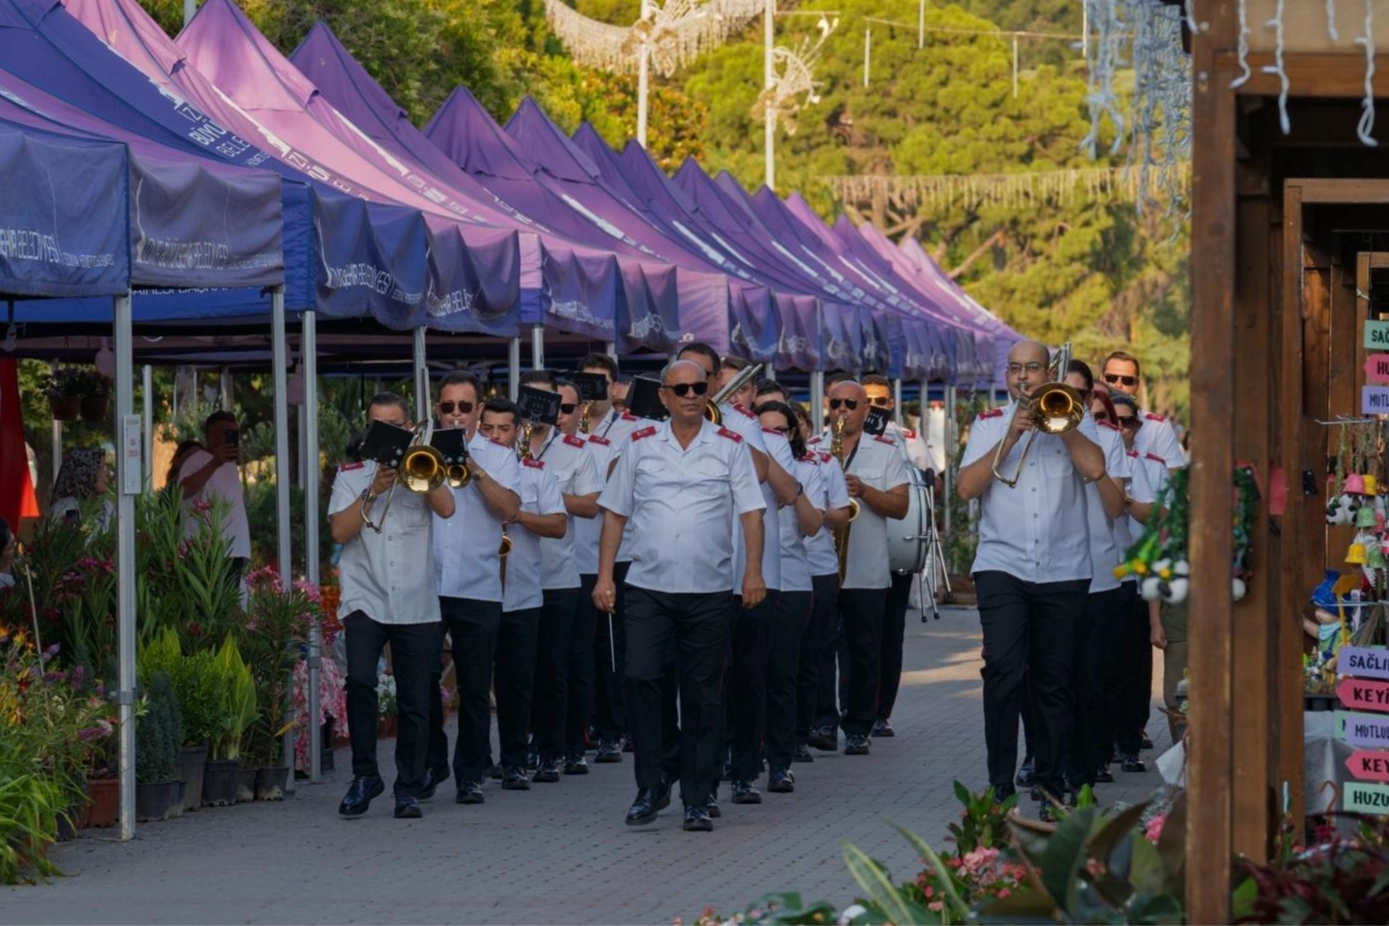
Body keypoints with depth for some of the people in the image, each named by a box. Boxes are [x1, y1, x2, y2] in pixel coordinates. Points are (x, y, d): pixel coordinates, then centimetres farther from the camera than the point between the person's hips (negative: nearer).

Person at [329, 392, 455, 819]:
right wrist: (373, 492, -12)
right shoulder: (351, 474, 11)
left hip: (416, 603, 1)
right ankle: (365, 775, -6)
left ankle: (408, 789, 12)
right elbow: (339, 530, -3)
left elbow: (446, 508, -9)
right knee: (359, 680, -20)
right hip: (366, 599, -1)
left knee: (414, 700, 2)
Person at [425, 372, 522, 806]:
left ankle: (470, 775, 10)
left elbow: (509, 508, -6)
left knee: (474, 687, 2)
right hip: (426, 585, 0)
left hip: (478, 587, 0)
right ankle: (431, 764, 12)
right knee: (423, 678, -3)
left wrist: (475, 469, -15)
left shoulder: (498, 457, 9)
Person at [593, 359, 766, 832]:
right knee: (640, 678, -11)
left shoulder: (730, 447, 4)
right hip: (647, 587, 0)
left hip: (710, 592, 0)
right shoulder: (640, 445, 7)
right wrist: (605, 576, 3)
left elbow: (750, 511, -1)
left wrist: (753, 571, -12)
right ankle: (650, 787, 2)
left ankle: (697, 800, 11)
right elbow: (615, 512, 9)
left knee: (702, 695, 4)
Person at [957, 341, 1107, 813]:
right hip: (1002, 565, -1)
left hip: (1064, 569, 1)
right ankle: (1000, 783, -12)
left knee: (1054, 681, 5)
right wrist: (1010, 438, -8)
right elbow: (966, 487, -2)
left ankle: (1051, 786, 12)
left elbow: (1094, 468, -10)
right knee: (1003, 668, -16)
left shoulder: (1072, 420, 10)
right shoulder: (989, 424, 12)